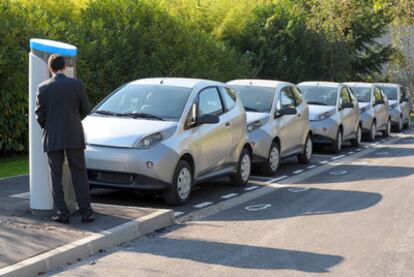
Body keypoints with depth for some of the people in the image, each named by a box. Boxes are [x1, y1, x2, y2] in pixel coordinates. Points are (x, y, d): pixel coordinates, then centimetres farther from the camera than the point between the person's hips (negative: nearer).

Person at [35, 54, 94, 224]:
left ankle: (62, 213, 6)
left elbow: (40, 115, 0)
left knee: (56, 176, 7)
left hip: (52, 139, 0)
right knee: (79, 174, 6)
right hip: (74, 137, 0)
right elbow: (85, 110, 4)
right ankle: (86, 211, 2)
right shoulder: (76, 84, -4)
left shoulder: (43, 88, -3)